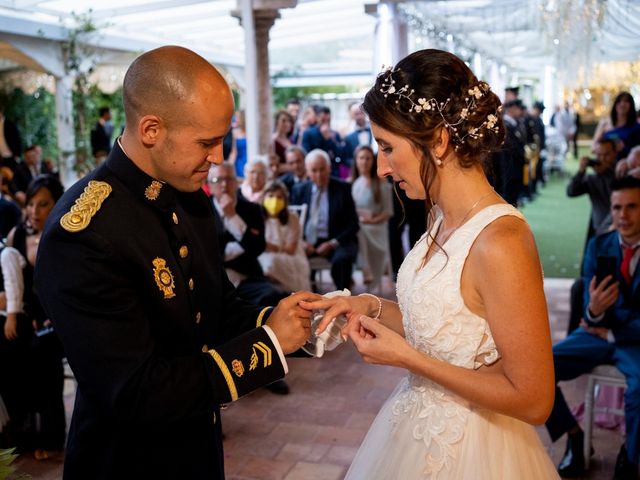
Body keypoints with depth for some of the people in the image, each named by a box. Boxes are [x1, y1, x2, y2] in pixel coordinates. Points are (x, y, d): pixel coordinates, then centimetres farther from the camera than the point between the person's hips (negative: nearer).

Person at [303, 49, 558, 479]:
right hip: (417, 427, 8)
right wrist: (372, 307, -4)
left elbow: (533, 399, -23)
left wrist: (405, 357, -21)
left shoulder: (500, 242, -28)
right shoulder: (445, 217, -1)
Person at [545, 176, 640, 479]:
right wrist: (594, 310, -27)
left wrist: (613, 334, -10)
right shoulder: (599, 245, -1)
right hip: (600, 332, 4)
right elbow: (591, 316, -4)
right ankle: (573, 436, 5)